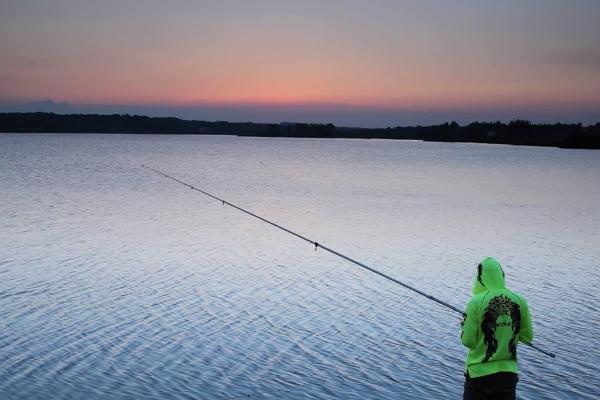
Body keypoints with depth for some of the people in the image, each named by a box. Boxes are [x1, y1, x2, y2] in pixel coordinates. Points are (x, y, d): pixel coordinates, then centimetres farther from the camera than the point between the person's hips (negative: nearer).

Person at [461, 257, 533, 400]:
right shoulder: (519, 301, -4)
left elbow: (468, 341, -12)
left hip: (479, 373, -3)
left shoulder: (476, 302, -15)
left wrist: (465, 325, 6)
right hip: (509, 373, 3)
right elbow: (527, 337, 5)